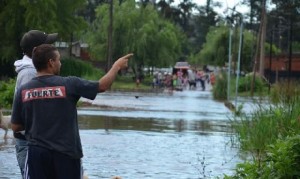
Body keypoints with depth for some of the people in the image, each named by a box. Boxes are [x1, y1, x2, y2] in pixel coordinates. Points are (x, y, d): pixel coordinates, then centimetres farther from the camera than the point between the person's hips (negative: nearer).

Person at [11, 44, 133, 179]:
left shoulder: (23, 91, -1)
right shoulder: (68, 84, -8)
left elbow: (15, 127, 4)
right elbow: (102, 86, 1)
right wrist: (117, 66, 17)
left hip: (37, 153, 2)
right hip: (66, 153, -2)